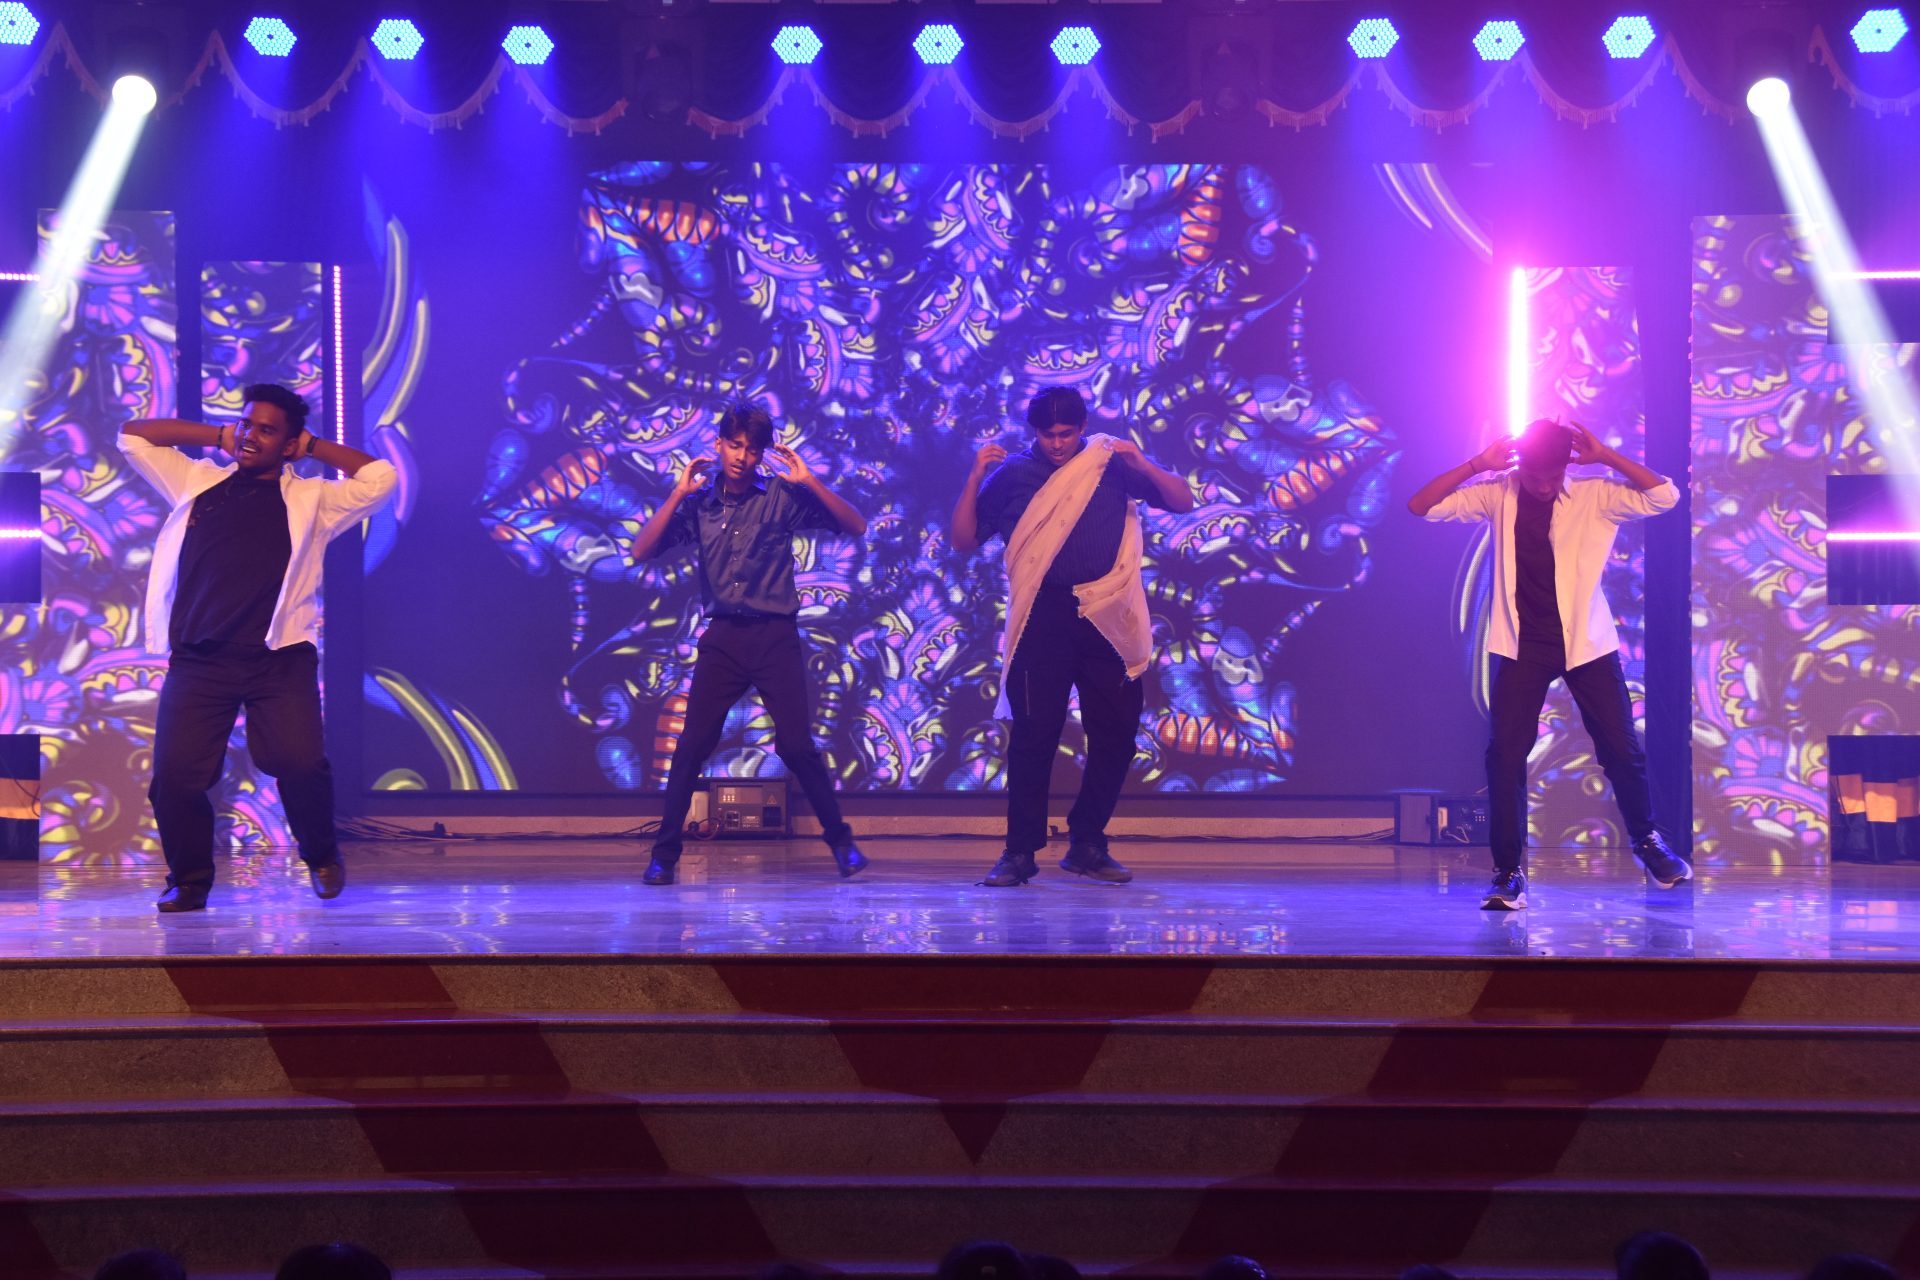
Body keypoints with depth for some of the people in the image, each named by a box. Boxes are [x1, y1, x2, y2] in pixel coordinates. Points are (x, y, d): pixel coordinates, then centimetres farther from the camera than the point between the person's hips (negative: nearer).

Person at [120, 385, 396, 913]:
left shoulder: (310, 499, 12)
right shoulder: (197, 482, 18)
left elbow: (379, 479, 4)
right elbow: (133, 435, 21)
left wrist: (313, 446, 11)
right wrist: (218, 435, 17)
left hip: (279, 661, -2)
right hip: (197, 661, 2)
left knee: (300, 764, -18)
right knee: (174, 774, -11)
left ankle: (321, 856, 11)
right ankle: (188, 879, 12)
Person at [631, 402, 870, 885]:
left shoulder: (781, 498, 0)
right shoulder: (698, 504, 6)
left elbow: (856, 527, -2)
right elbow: (642, 551, -1)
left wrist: (809, 481, -13)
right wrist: (677, 494, -7)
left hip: (775, 636, -2)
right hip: (723, 637, 2)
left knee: (797, 746, -5)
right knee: (692, 745, -2)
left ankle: (842, 843, 10)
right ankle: (664, 854, 5)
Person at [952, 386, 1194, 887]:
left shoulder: (1111, 463, 9)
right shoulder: (1013, 473, 6)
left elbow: (1183, 502, 8)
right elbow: (965, 540, 5)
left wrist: (1142, 465, -9)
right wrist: (975, 480, -8)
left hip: (1108, 615, 2)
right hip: (1044, 616, -2)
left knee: (1117, 732, 3)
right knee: (1033, 733, -4)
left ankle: (1087, 845, 16)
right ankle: (1020, 851, 3)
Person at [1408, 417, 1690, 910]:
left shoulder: (1594, 497, -3)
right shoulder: (1498, 496, 0)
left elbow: (1664, 497, -14)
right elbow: (1421, 506, -5)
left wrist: (1607, 456, -18)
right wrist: (1477, 465, -16)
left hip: (1586, 642, 0)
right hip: (1520, 646, 0)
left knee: (1621, 748, 4)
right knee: (1505, 754, -7)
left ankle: (1647, 841, 30)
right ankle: (1507, 871, 1)